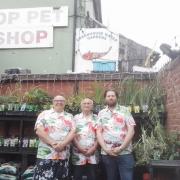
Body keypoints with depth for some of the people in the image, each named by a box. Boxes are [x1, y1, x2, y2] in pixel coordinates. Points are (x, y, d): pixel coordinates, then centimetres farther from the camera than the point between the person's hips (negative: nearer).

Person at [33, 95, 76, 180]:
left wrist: (63, 143, -15)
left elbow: (73, 132, 3)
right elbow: (39, 130, -4)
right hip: (45, 155, -2)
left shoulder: (69, 117, 15)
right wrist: (52, 143, -16)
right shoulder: (44, 114, 8)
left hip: (63, 156, 3)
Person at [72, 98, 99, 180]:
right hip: (78, 153, -1)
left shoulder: (96, 118, 9)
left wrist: (94, 147, -7)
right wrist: (79, 148, -8)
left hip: (92, 153, 1)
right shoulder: (76, 118, 8)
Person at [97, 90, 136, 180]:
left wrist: (121, 147, -12)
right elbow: (98, 132, 4)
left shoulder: (125, 110, 4)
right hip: (107, 154, 2)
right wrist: (105, 149, -9)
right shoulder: (101, 113, 10)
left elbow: (131, 130, -3)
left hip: (124, 152, -2)